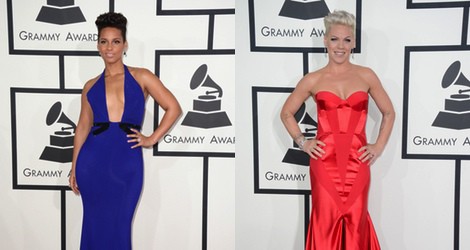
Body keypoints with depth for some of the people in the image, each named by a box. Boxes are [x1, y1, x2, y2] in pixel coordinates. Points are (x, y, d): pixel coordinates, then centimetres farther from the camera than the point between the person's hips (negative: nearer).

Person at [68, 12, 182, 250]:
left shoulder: (141, 77, 3)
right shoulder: (91, 86, 10)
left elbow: (173, 108, 3)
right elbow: (83, 127, 13)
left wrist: (151, 139, -1)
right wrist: (74, 167, 11)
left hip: (127, 161, -2)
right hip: (93, 159, 2)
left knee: (118, 226, 3)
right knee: (95, 224, 8)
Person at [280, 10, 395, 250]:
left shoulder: (366, 76, 5)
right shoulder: (313, 80, 2)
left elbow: (388, 113, 16)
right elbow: (287, 113, 14)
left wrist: (378, 147, 7)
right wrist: (302, 142, 4)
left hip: (357, 163, 1)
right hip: (325, 163, -1)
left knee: (355, 224, 5)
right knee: (326, 224, 2)